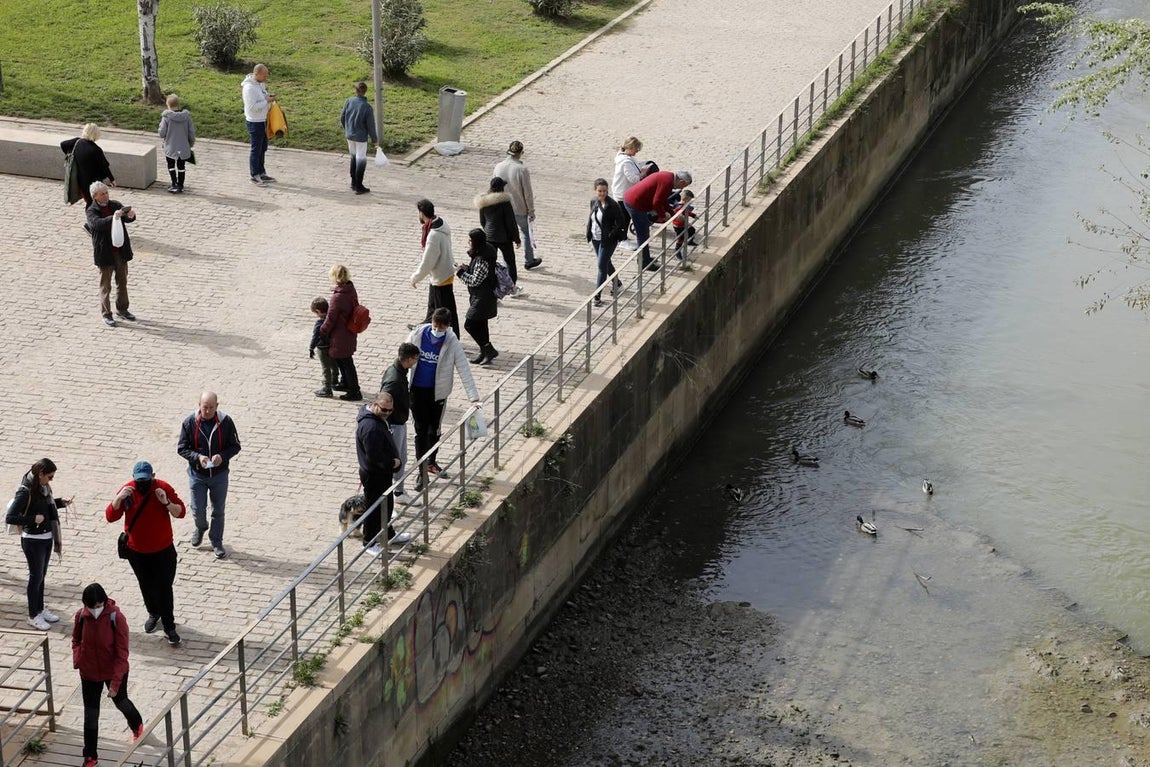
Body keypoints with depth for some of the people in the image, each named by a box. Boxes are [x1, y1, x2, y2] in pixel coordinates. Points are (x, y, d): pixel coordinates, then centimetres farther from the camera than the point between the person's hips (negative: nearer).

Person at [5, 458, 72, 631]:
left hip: (47, 537, 7)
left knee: (41, 575, 19)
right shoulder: (25, 491, -23)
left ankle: (40, 609, 34)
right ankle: (33, 616, 18)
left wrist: (60, 502, 2)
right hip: (33, 540, -7)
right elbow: (9, 518, -25)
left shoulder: (43, 487, 0)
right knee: (36, 577, 4)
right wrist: (33, 519, -26)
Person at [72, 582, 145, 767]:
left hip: (114, 672, -2)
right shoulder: (81, 616, -15)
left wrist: (115, 682, -23)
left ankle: (137, 725, 56)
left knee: (120, 701, 24)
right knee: (90, 715, 9)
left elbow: (122, 653, -22)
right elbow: (76, 640, 6)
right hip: (89, 673, 2)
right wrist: (77, 660, -11)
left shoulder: (116, 618, -26)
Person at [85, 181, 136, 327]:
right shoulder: (92, 211, -8)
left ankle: (122, 309, 30)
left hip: (121, 251, 5)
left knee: (122, 282, 15)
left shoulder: (116, 205, 5)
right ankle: (106, 314, 13)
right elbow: (97, 223, -27)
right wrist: (112, 218, -42)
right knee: (105, 285, 4)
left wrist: (130, 215, -30)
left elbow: (127, 218, -6)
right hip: (105, 253, -5)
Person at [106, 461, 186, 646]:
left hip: (163, 550, -2)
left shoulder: (164, 488, -15)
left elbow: (181, 512, -12)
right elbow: (110, 516, -13)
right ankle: (153, 613, 43)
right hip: (136, 551, 2)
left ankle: (169, 627, 9)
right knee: (146, 586, 19)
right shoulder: (128, 490, -12)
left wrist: (166, 502, -31)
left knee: (164, 587, -1)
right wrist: (119, 498, -30)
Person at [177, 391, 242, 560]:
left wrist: (222, 456, -22)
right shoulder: (190, 422, -13)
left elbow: (235, 446, -4)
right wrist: (197, 457, -23)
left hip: (219, 474, 0)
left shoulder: (225, 422, -13)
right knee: (198, 511, 7)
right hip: (197, 474, 0)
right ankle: (200, 528, 42)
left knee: (218, 511, 12)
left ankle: (216, 542, 30)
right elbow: (181, 448, -6)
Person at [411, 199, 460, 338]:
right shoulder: (441, 224, -3)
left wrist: (415, 278, -11)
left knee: (446, 311, 5)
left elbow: (427, 261, -25)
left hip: (441, 277, -10)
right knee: (433, 305, 29)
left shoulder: (434, 235, -32)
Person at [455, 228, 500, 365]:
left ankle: (489, 351, 3)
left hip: (483, 298, -10)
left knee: (470, 325, -4)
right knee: (480, 324, 18)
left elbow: (475, 281, -22)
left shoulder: (482, 260, -26)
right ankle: (485, 353, 28)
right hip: (483, 296, 10)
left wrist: (461, 272, -10)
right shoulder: (486, 251, 4)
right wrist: (467, 268, 2)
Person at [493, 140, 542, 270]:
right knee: (526, 233, 21)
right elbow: (528, 193, -16)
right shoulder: (522, 169, -21)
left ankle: (508, 267, 15)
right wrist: (531, 211, -4)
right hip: (520, 209, -3)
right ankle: (529, 261, 36)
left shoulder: (499, 167, -8)